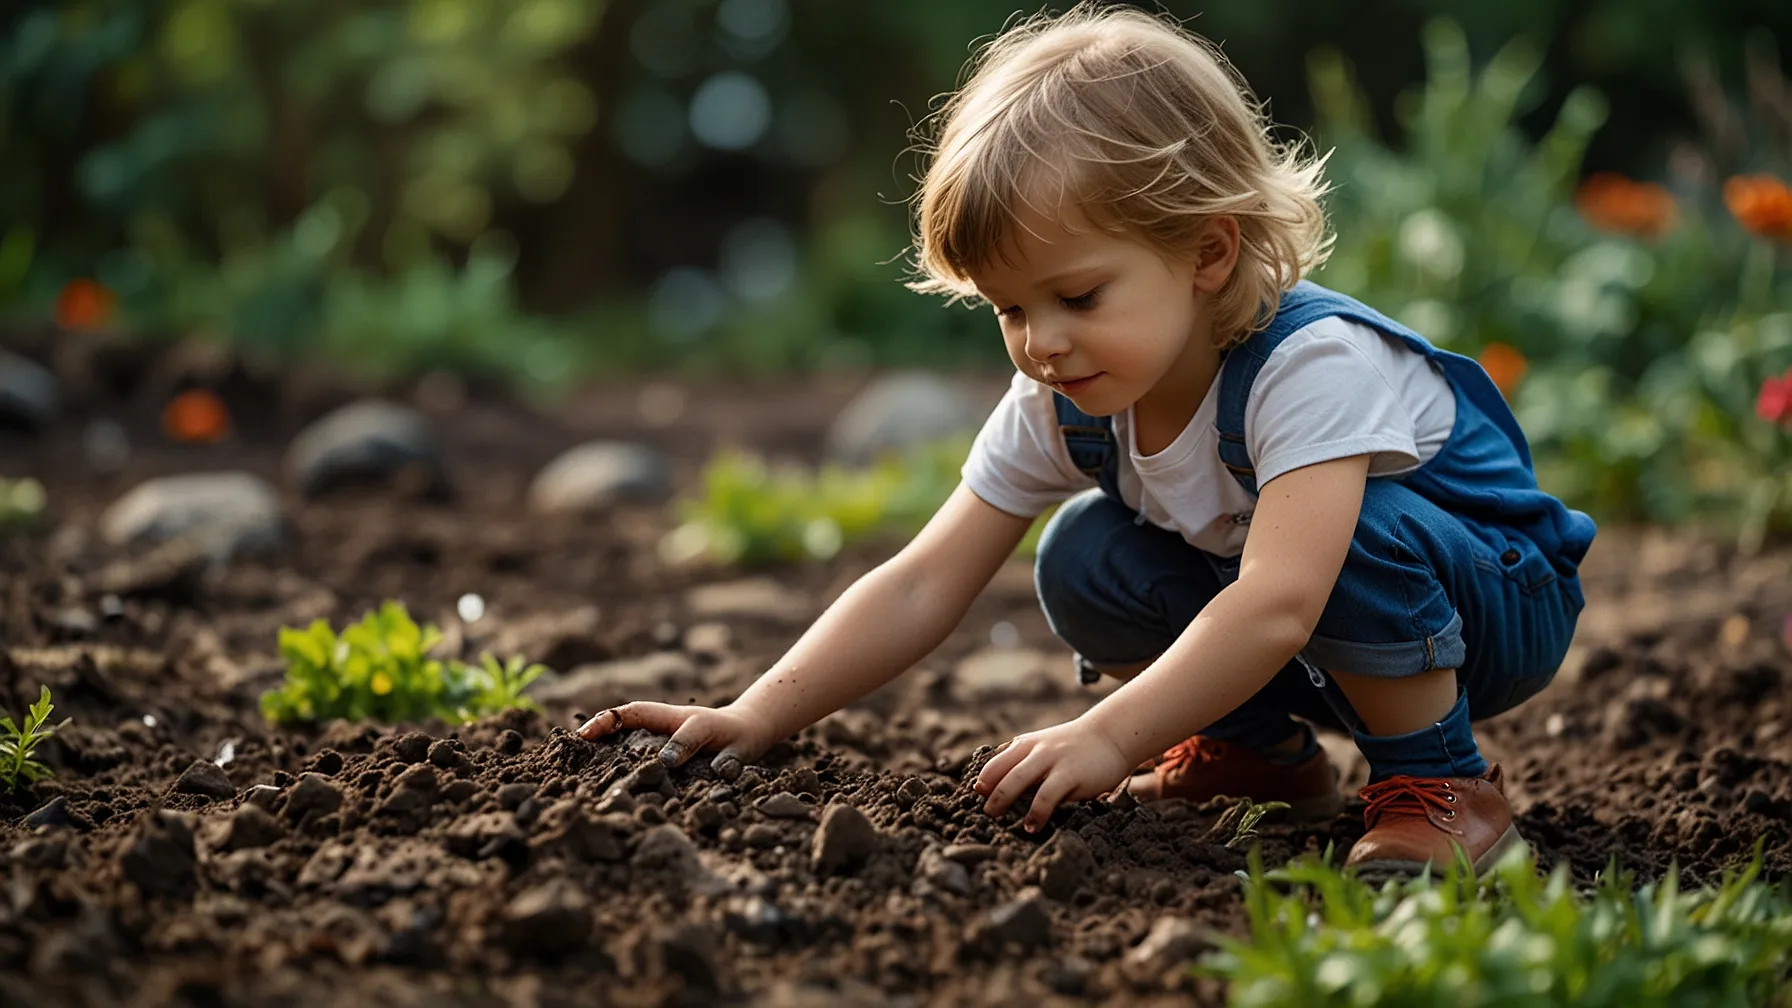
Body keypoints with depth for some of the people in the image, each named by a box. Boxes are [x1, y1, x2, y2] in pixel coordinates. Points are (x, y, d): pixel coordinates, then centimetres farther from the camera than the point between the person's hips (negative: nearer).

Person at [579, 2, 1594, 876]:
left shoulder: (1312, 365, -34)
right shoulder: (1063, 402, -13)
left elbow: (1276, 607, -45)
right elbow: (923, 586, -15)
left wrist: (1109, 737, -49)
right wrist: (757, 717, -25)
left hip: (1495, 598, -6)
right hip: (1303, 651, 6)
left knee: (1355, 527, -37)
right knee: (1086, 562, -14)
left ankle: (1443, 783, -15)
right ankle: (1263, 751, 7)